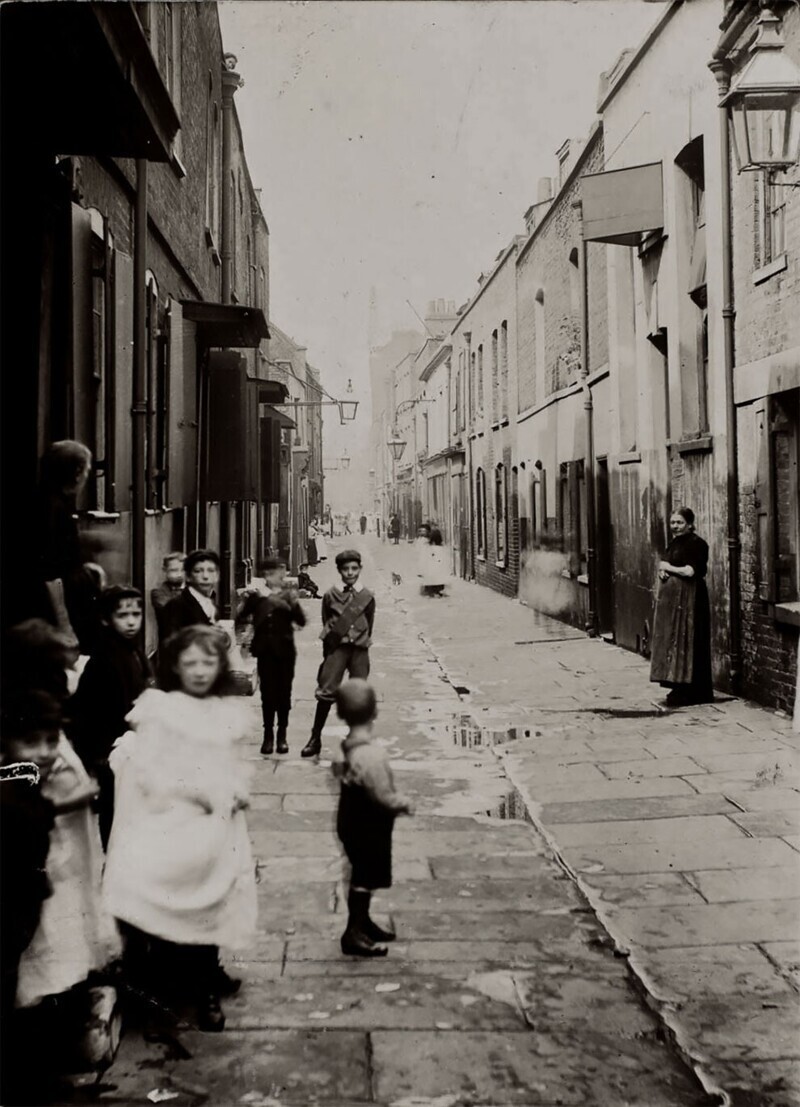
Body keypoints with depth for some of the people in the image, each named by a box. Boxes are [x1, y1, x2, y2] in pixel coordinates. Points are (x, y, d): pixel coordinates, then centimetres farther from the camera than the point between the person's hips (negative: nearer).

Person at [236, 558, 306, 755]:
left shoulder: (288, 596, 3)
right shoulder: (257, 596, 4)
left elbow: (301, 621, -9)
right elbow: (240, 619, -2)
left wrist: (292, 602, -23)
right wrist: (249, 599, -16)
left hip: (285, 651, 0)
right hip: (265, 650, 0)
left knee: (283, 693, 6)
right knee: (267, 693, 2)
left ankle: (282, 735, 16)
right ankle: (268, 735, 11)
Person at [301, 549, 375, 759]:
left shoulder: (367, 597, 4)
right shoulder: (330, 595, 3)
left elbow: (369, 628, 10)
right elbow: (326, 627, 7)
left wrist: (362, 644, 9)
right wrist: (328, 655, 6)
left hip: (359, 649, 1)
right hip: (337, 647, -1)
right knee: (326, 692, -7)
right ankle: (315, 738, 3)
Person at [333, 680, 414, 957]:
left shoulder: (349, 744, -4)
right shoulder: (370, 755, -31)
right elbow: (383, 796, -26)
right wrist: (405, 804, -9)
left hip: (355, 822, 9)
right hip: (367, 828, -8)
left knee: (364, 876, 23)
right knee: (363, 879, 7)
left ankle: (363, 922, 39)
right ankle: (354, 934, 20)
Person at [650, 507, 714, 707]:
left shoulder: (696, 544, -10)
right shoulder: (674, 543, 16)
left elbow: (690, 571, -19)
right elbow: (664, 566, 22)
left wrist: (668, 568, -7)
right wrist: (662, 572, -1)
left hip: (687, 598, -9)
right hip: (670, 597, 9)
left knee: (685, 642, -7)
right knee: (671, 640, 8)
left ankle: (689, 692, -2)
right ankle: (679, 688, 15)